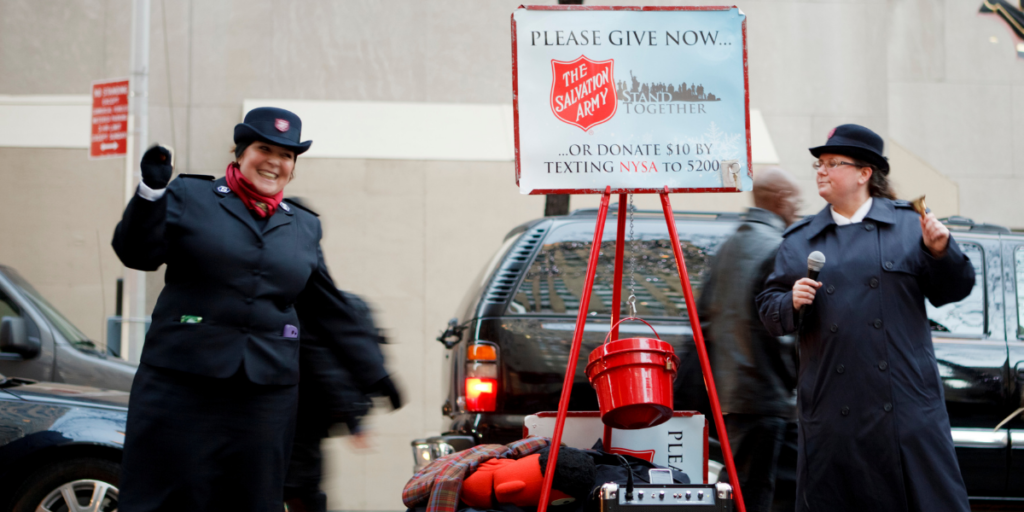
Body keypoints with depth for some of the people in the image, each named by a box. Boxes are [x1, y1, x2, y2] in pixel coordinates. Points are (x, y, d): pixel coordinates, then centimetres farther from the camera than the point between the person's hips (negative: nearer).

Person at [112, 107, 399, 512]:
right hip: (181, 386, -3)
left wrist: (374, 374, 22)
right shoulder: (189, 197, 6)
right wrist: (151, 193, -20)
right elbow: (137, 254, -5)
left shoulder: (303, 227, 17)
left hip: (265, 397, 4)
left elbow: (330, 315, 22)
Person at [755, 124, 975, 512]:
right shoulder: (798, 240, 13)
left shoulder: (908, 224, 8)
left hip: (906, 405, -2)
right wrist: (792, 302, -8)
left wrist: (941, 252, -10)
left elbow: (950, 291, 8)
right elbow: (768, 311, 13)